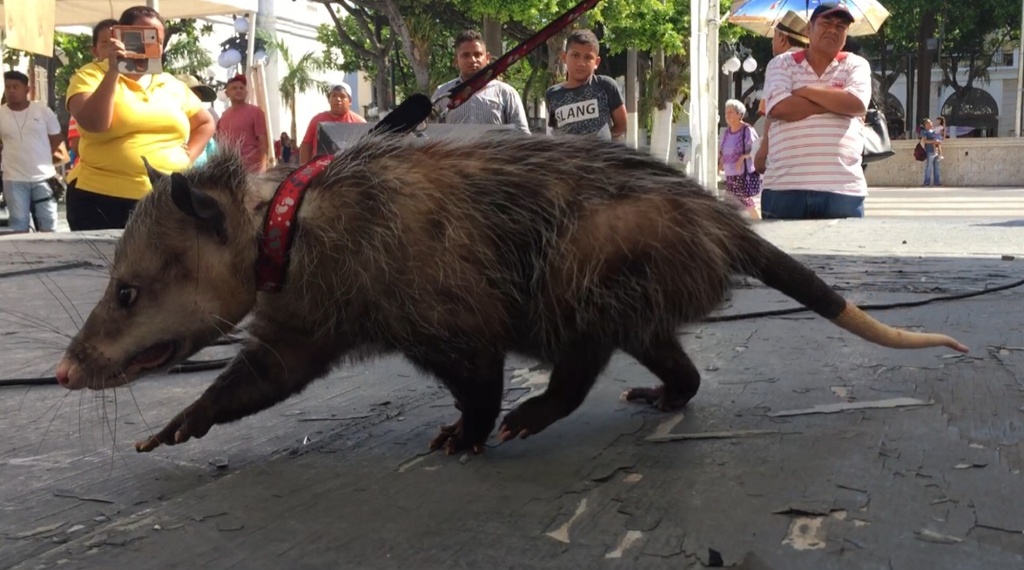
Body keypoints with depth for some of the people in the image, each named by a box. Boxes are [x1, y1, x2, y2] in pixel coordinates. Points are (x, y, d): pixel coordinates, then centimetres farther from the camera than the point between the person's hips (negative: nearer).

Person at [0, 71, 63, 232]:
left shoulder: (43, 110, 0)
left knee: (48, 223, 6)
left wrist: (44, 156, 4)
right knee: (18, 224, 5)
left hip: (43, 176, 0)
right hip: (14, 179, 0)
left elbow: (57, 137, 9)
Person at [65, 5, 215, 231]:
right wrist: (113, 71, -17)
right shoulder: (91, 76, 2)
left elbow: (206, 123, 26)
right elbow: (94, 124, -16)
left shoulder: (172, 85, 14)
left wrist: (188, 157, 10)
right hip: (103, 200, -4)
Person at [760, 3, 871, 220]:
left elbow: (856, 104, -9)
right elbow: (778, 108, -10)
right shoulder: (782, 64, 9)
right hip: (784, 187, -1)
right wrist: (836, 103, -5)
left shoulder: (856, 65, 12)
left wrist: (804, 91, -3)